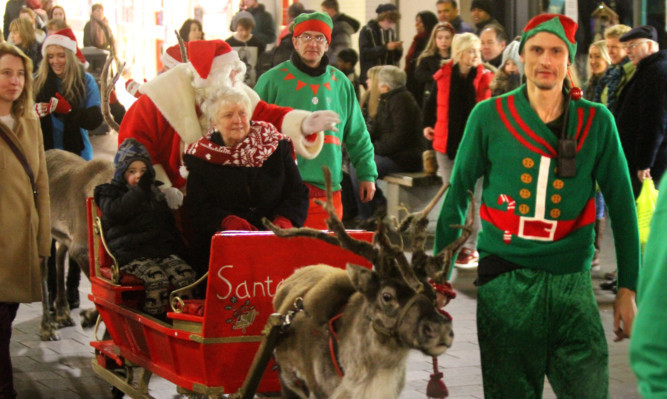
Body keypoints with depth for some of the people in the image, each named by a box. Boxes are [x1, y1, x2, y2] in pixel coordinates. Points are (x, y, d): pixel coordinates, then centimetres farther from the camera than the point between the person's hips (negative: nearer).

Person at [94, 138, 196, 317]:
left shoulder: (155, 192, 26)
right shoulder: (110, 192, 9)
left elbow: (169, 223, 31)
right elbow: (115, 212, -15)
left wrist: (179, 247, 19)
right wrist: (140, 190, -13)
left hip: (162, 251, 5)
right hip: (131, 254, -5)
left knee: (185, 274, -21)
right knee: (156, 278, -33)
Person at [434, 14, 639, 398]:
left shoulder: (596, 122, 2)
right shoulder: (489, 116, 0)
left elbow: (621, 204, 5)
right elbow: (458, 192, 5)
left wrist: (628, 288, 2)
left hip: (572, 282, 1)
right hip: (505, 282, 0)